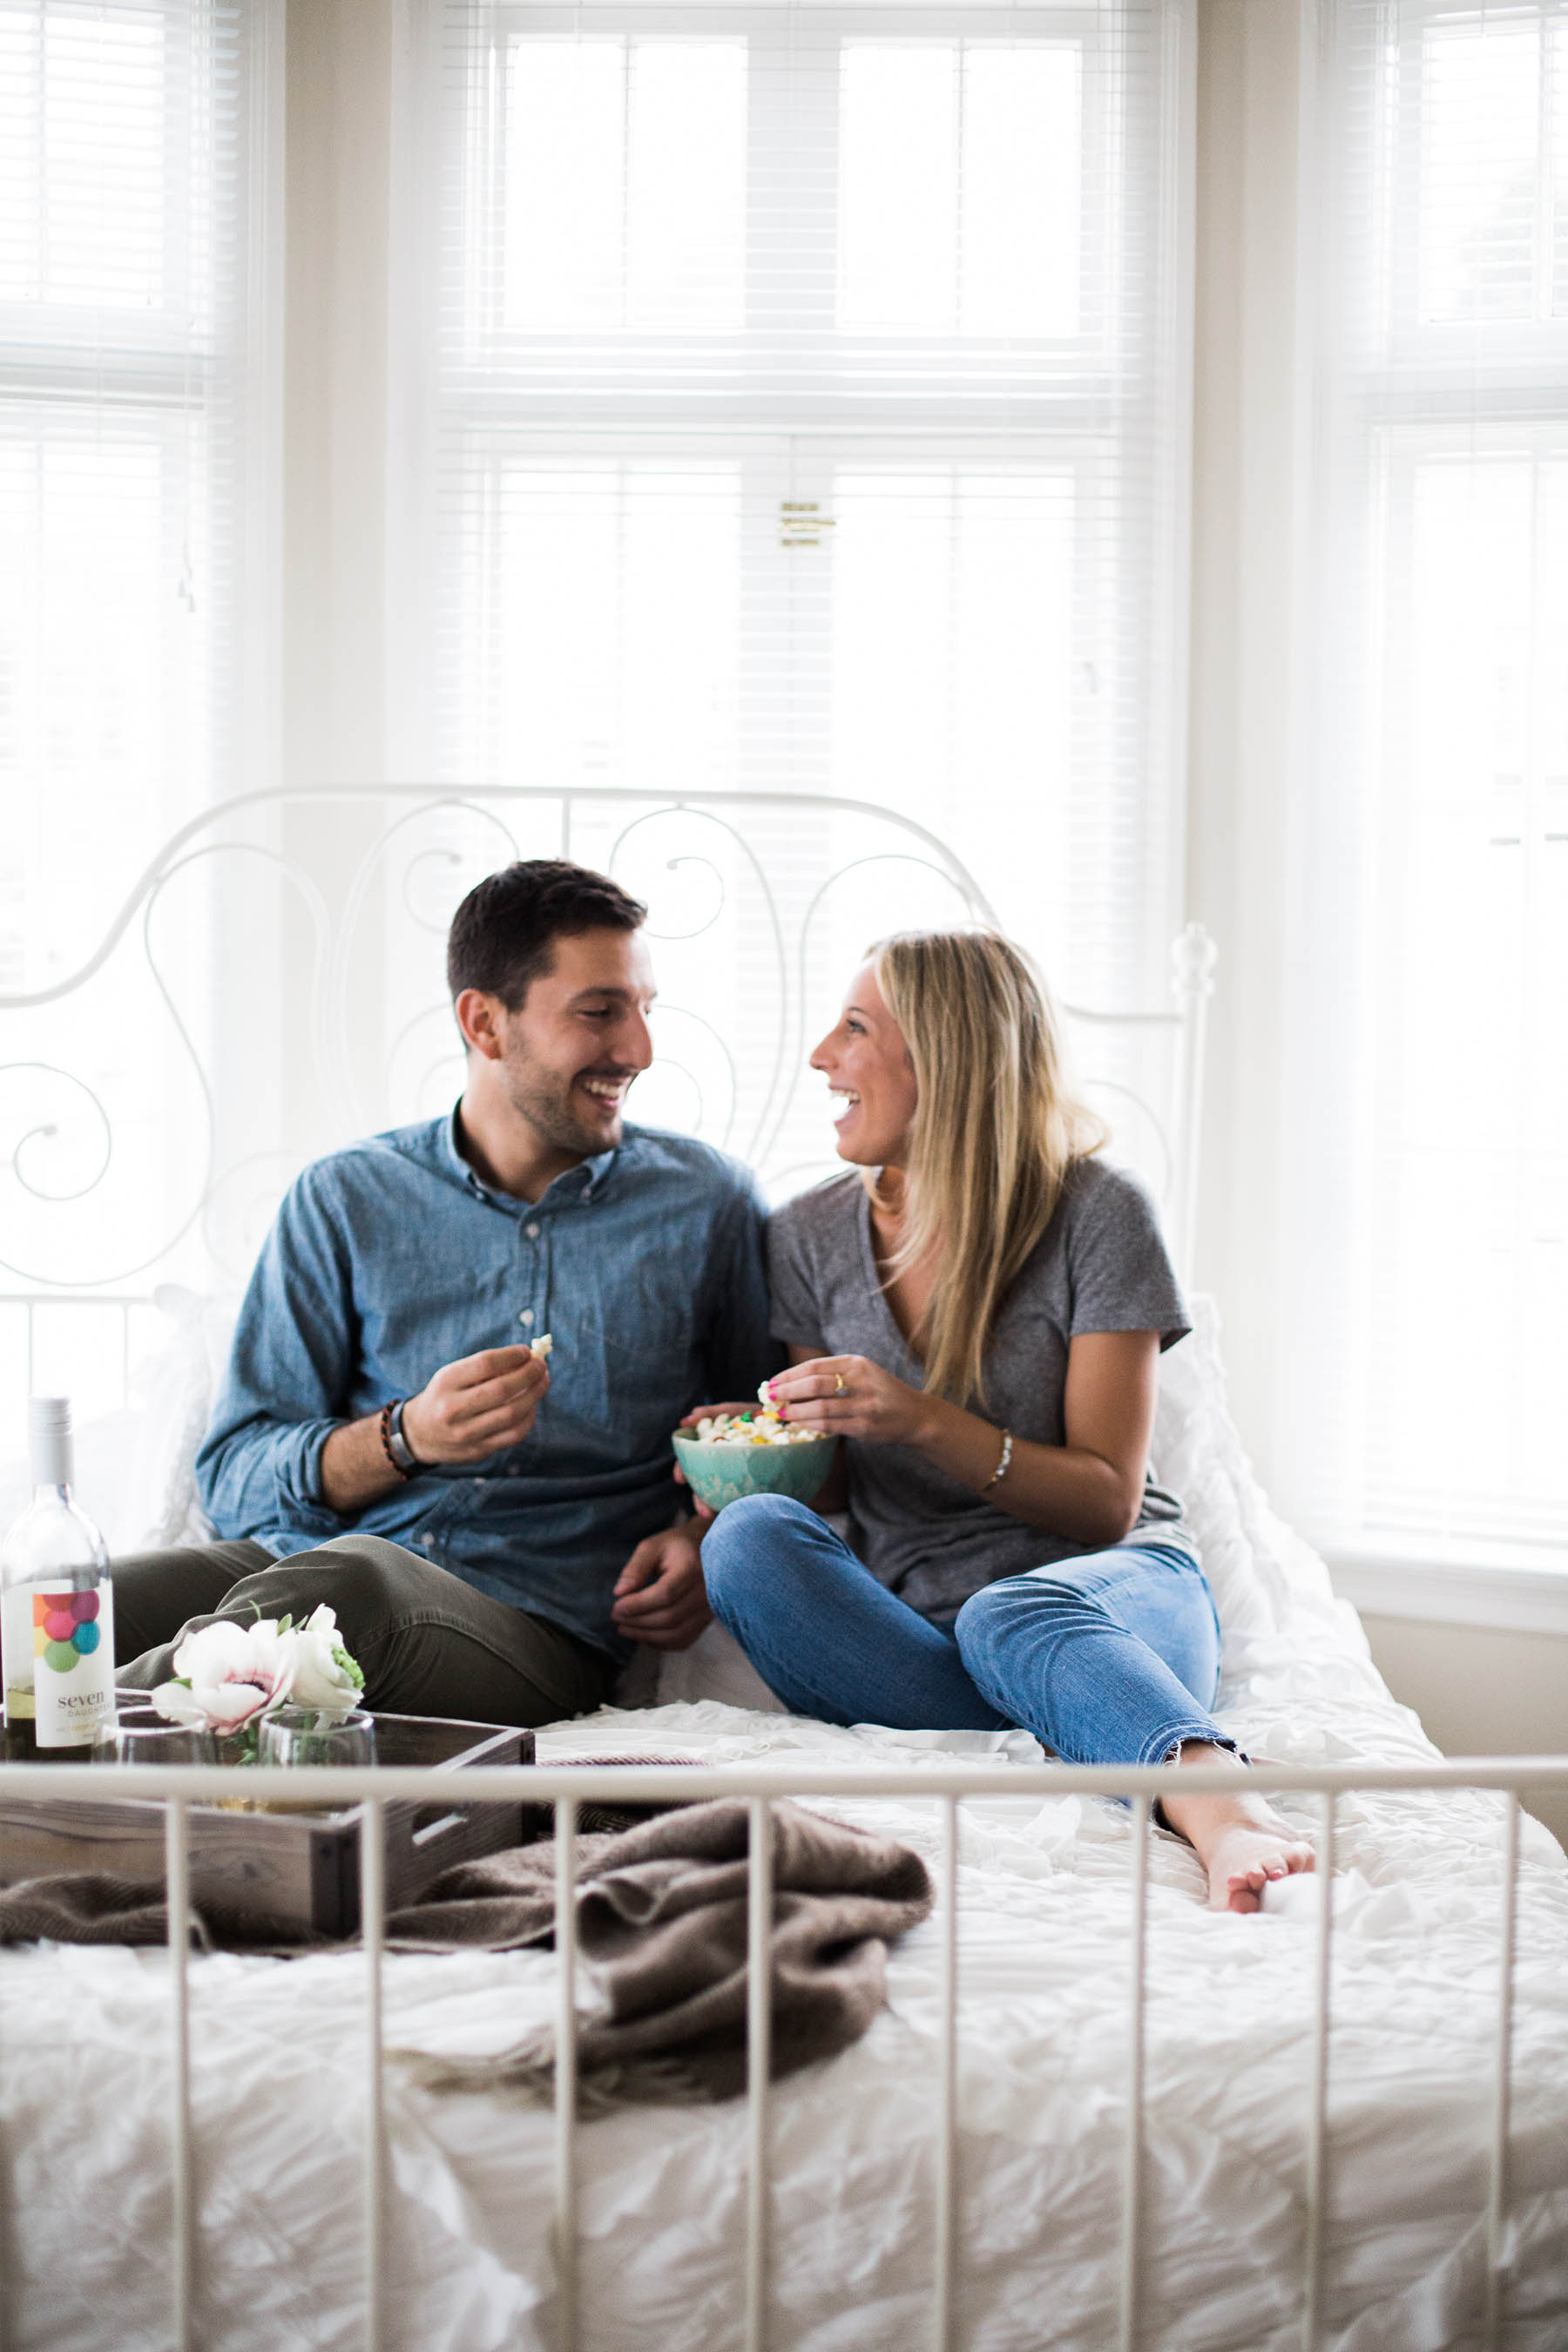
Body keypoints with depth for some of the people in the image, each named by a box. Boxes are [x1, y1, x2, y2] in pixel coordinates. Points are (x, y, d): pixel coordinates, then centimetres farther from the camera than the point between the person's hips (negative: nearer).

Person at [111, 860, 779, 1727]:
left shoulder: (704, 1201, 12)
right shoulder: (345, 1199, 11)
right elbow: (232, 1478, 7)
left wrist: (708, 1537, 0)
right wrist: (407, 1437, -12)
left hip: (535, 1623, 0)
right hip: (296, 1564, 0)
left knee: (350, 1580, -37)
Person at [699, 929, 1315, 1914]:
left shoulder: (1098, 1214, -5)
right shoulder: (811, 1237, 8)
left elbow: (1107, 1501, -7)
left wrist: (925, 1424, -21)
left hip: (1103, 1583, -4)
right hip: (910, 1623, 4)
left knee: (1011, 1618, -38)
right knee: (752, 1535, -27)